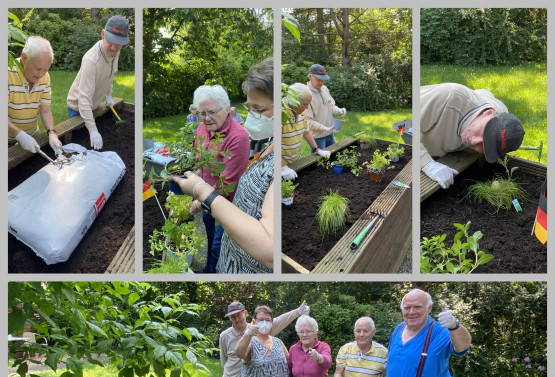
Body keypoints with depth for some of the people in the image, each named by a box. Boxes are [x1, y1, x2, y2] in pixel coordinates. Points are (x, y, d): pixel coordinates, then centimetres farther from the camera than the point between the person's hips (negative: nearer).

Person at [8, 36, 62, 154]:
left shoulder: (44, 76, -3)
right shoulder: (8, 73, -24)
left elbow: (45, 111, -3)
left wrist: (52, 133, -22)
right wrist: (20, 135, -38)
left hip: (31, 135, 5)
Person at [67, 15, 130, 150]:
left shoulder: (115, 52, -13)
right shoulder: (91, 60, -39)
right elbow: (84, 98, -42)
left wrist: (108, 95, 12)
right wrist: (93, 130, -47)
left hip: (94, 106, 8)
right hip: (78, 107, -8)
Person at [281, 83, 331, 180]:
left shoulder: (301, 113, 3)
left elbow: (306, 132, 18)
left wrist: (318, 150, 13)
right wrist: (284, 168, -33)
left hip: (296, 161, 8)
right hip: (280, 164, -8)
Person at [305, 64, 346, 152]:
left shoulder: (324, 89, 6)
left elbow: (331, 106, 18)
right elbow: (308, 121, -20)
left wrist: (339, 110, -6)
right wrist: (325, 128, -26)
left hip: (330, 134, 8)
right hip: (317, 136, -8)